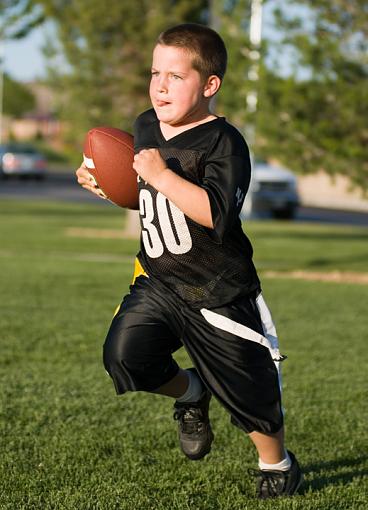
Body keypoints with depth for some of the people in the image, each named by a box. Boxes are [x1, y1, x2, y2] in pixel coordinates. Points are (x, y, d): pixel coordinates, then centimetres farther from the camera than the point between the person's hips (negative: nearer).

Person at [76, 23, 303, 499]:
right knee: (124, 356, -16)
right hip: (157, 279, 6)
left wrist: (162, 176, -33)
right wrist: (104, 183, 6)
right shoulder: (146, 126, 5)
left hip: (218, 290, -6)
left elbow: (216, 213, -33)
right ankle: (189, 393, 16)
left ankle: (276, 464, 33)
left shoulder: (223, 142, -18)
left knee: (246, 385, 4)